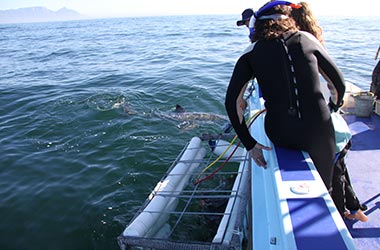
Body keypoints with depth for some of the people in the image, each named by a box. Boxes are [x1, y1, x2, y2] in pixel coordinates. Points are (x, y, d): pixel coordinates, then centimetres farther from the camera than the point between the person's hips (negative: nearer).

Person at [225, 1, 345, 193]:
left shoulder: (251, 53, 3)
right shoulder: (306, 39, 6)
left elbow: (232, 101, -6)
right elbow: (339, 83, 12)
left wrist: (249, 144, 0)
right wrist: (335, 106, 33)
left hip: (280, 136, 0)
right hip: (319, 133, 0)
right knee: (323, 188, 25)